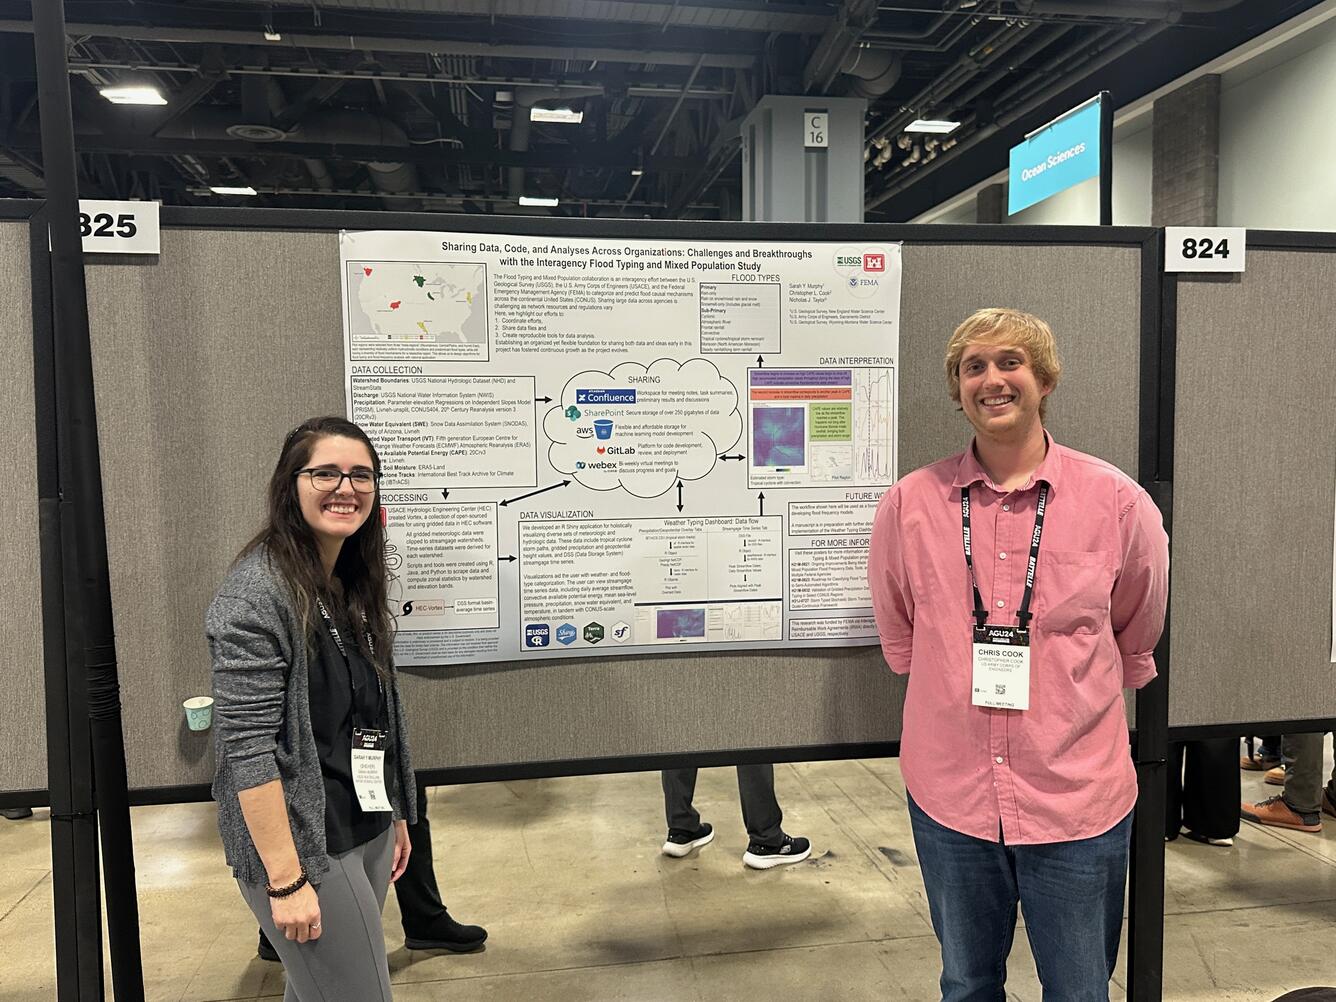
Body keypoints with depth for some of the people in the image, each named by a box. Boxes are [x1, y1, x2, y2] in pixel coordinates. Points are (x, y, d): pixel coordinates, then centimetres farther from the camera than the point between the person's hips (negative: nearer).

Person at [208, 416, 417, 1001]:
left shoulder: (355, 582, 7)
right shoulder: (257, 592, -17)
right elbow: (247, 747, -21)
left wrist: (394, 816, 16)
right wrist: (286, 879, -21)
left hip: (367, 830, 8)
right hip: (303, 843, -7)